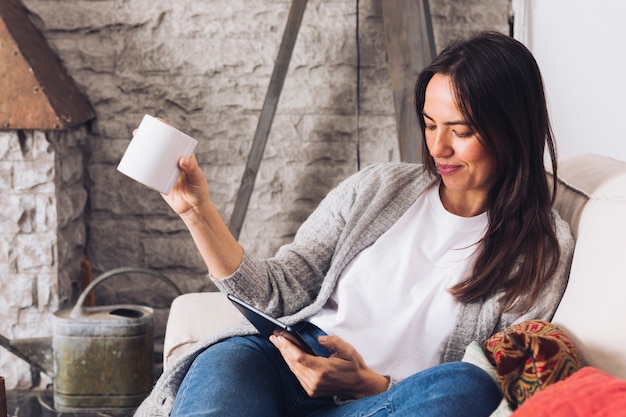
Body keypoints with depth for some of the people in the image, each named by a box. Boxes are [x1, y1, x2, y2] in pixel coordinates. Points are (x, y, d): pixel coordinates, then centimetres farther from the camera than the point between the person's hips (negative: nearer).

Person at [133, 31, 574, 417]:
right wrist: (199, 211, 0)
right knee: (230, 358, -36)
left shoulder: (543, 249, 4)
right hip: (282, 374, 1)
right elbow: (276, 292, 11)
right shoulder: (377, 189, 13)